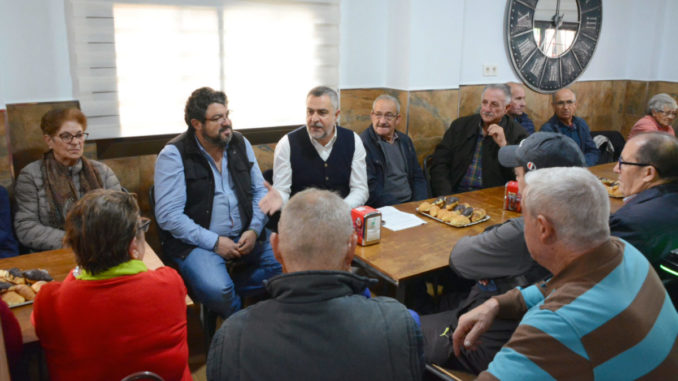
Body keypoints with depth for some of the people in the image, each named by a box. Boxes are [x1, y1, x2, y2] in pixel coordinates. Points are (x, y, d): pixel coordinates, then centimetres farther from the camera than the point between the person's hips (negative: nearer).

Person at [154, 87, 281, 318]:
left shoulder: (240, 144, 9)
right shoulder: (173, 155, -7)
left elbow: (259, 191, 12)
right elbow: (168, 215, -13)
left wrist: (254, 230, -5)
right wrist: (214, 242, -17)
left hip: (245, 238, 5)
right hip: (197, 244, -5)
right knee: (217, 291, -31)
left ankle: (225, 285, -5)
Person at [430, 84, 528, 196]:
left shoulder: (518, 133, 4)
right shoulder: (460, 125, 11)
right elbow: (439, 163, 6)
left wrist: (504, 144, -13)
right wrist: (446, 197, -8)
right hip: (456, 193, 2)